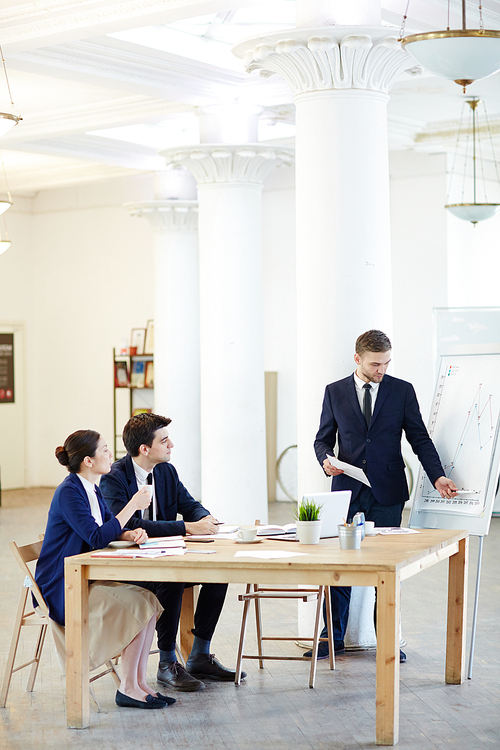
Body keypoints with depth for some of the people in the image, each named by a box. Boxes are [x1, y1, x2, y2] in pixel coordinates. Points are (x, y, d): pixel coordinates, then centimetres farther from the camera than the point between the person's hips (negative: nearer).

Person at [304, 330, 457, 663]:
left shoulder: (402, 391, 3)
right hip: (347, 489, 1)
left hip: (387, 492, 0)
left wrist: (438, 476, -10)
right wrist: (326, 460, -12)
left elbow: (420, 438, 2)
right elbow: (323, 438, 10)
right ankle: (333, 637, 14)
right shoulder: (335, 392, 6)